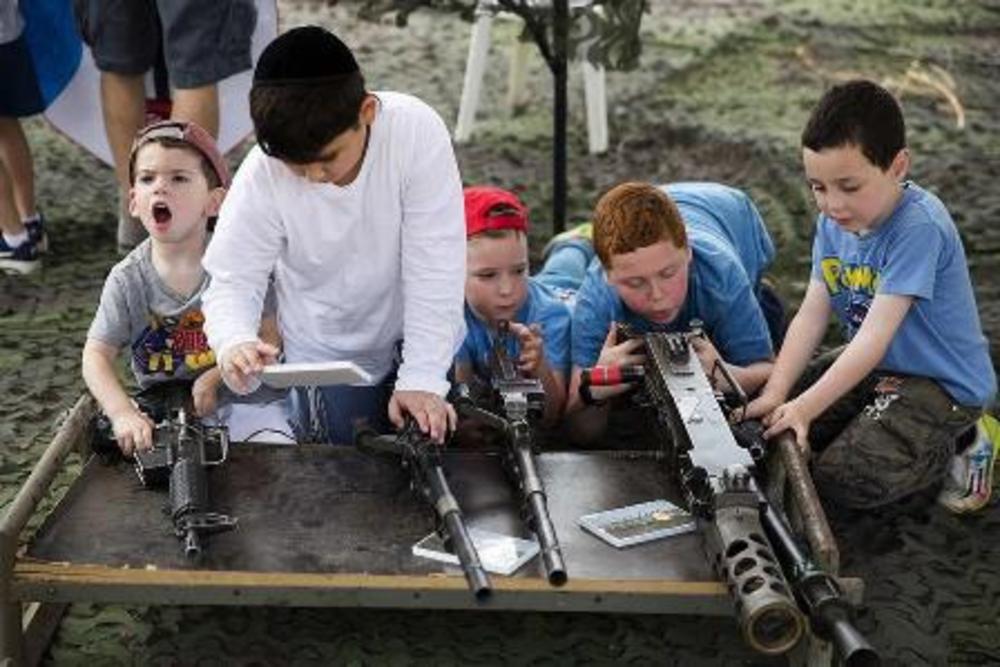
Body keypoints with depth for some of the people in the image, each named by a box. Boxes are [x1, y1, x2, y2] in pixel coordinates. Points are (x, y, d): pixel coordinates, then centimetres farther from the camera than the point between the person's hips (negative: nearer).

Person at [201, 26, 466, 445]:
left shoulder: (417, 131, -28)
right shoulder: (262, 176, -25)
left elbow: (435, 265, -26)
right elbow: (232, 282, -18)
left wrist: (423, 379, -29)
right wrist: (235, 341, -41)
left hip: (421, 336, 0)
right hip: (331, 357, 0)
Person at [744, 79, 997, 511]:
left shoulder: (919, 227, -29)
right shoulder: (833, 221, -5)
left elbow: (876, 335, -31)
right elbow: (811, 315, -7)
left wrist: (804, 407, -31)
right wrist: (775, 394, -19)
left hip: (943, 383, -8)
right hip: (876, 365, 8)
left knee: (843, 479, -21)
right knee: (767, 422, 5)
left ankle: (954, 447, 3)